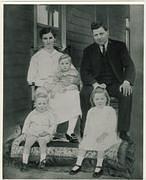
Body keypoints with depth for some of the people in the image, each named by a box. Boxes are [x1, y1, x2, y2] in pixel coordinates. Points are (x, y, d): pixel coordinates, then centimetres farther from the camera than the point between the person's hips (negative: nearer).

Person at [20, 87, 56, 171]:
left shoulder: (50, 114, 1)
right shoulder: (32, 113, 8)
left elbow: (53, 125, -1)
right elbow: (27, 123, 13)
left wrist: (47, 132, -16)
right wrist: (25, 131, -1)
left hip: (45, 135, -2)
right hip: (32, 133, 2)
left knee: (42, 142, -31)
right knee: (27, 143, -21)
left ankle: (43, 161, -20)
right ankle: (25, 162, -13)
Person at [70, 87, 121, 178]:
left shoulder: (110, 110, -3)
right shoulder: (91, 111, 12)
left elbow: (112, 126, -10)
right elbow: (88, 124, 16)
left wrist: (103, 135, -20)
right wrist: (85, 134, 1)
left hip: (107, 135, -4)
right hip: (92, 134, 4)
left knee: (100, 145, -26)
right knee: (83, 144, -12)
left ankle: (99, 166, -7)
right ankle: (78, 164, 4)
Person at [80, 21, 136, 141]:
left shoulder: (119, 46, 3)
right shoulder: (88, 50, 6)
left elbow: (129, 66, -4)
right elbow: (84, 72, -1)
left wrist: (127, 82, -25)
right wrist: (95, 84, -22)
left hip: (115, 84, 0)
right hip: (96, 83, 1)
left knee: (127, 93, -31)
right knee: (84, 93, -30)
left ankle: (123, 131, -21)